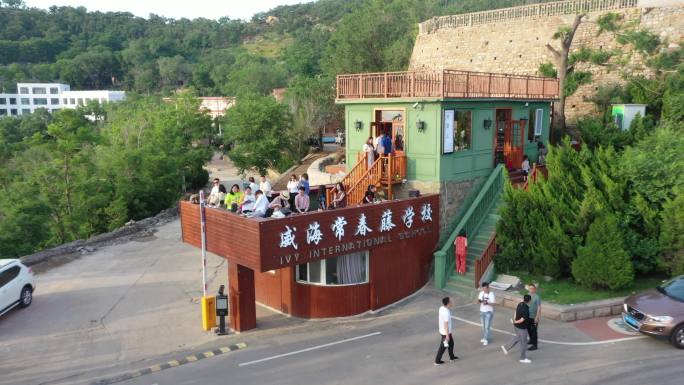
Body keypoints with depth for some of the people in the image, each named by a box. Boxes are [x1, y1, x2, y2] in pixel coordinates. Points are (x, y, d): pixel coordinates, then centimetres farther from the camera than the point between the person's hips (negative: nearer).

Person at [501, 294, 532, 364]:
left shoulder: (520, 304, -4)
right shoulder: (526, 310, -31)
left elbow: (516, 312, 8)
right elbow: (522, 320, -27)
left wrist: (514, 320, 5)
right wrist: (515, 322, -10)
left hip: (517, 326, 9)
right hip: (521, 327, -9)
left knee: (517, 337, 29)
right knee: (523, 342, 8)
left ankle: (506, 348, 38)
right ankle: (523, 358, 22)